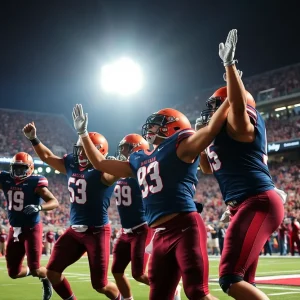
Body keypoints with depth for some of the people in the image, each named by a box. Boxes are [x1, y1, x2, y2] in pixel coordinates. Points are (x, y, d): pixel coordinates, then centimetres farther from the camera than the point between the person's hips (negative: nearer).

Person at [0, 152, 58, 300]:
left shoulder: (35, 182, -14)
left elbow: (55, 202, -19)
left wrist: (38, 207, -35)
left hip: (31, 229, -5)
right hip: (15, 229, 5)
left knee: (35, 270, -5)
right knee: (13, 273, 7)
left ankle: (47, 277, 30)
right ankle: (32, 270, 38)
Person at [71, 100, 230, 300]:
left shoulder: (179, 146, 1)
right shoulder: (139, 160, 22)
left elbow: (211, 130, -14)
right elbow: (100, 163, 31)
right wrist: (83, 133, 34)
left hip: (185, 227, -8)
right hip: (161, 234, 8)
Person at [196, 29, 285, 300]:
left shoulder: (239, 125, -5)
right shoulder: (220, 135, 22)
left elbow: (239, 105, -29)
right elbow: (207, 168, 35)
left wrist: (229, 64, -27)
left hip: (258, 203, -10)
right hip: (247, 206, 10)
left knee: (230, 278, -18)